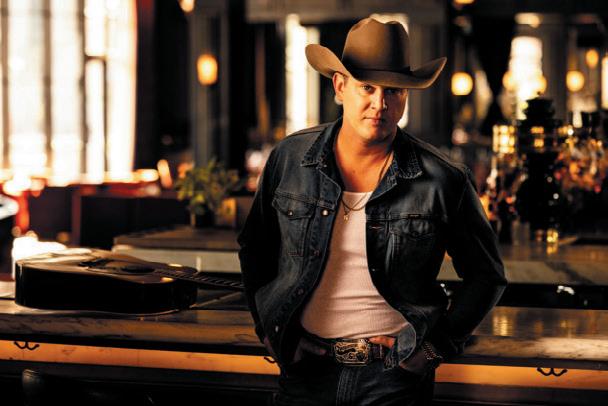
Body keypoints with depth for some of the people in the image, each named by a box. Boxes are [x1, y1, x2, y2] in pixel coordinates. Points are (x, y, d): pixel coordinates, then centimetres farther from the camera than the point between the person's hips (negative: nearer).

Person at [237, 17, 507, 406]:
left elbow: (486, 275, 4)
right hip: (306, 370, 2)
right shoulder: (289, 159, -3)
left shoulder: (443, 180, -8)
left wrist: (439, 345, -1)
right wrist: (269, 329, 8)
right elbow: (254, 250, 13)